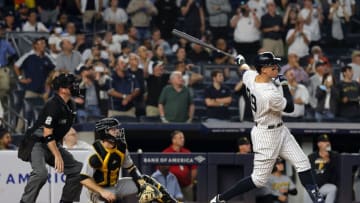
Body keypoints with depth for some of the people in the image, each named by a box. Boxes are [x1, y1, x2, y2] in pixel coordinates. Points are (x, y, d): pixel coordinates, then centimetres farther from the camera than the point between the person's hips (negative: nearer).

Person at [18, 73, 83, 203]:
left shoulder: (69, 105, 7)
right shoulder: (53, 105, -23)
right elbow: (47, 134, -26)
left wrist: (60, 150, 20)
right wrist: (57, 156, -27)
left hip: (53, 144, 9)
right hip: (36, 143, -9)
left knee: (77, 169, 5)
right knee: (41, 173, -32)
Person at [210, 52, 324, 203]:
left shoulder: (249, 76, -9)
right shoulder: (270, 94, -32)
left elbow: (246, 68, 17)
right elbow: (290, 108, -15)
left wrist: (241, 62, 39)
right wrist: (284, 85, -7)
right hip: (266, 135, -9)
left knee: (302, 162, 7)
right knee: (259, 179, 1)